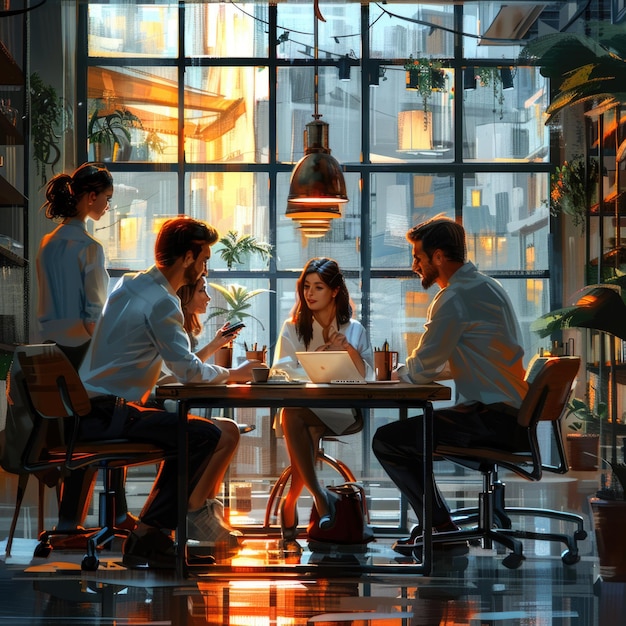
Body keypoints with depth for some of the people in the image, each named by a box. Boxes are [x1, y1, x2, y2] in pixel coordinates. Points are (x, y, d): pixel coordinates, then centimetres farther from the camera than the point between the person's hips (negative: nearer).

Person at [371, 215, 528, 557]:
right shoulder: (486, 286, 16)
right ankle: (431, 528, 27)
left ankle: (444, 531, -1)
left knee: (386, 440, -9)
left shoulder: (455, 299, -17)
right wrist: (412, 370, 13)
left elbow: (420, 370, -15)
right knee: (407, 432, 25)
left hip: (491, 419, -11)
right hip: (511, 414, 11)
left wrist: (399, 372, 7)